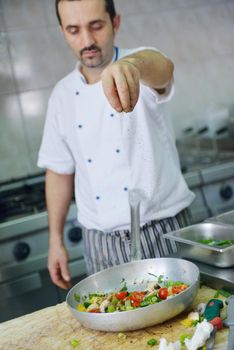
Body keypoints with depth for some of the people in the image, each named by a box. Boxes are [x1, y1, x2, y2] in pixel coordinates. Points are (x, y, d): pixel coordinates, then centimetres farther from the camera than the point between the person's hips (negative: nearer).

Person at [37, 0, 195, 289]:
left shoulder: (140, 64, -6)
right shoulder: (62, 95, 5)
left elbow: (162, 67, -32)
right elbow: (59, 170, 10)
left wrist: (132, 64, -55)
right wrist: (55, 239, 7)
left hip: (161, 231, -3)